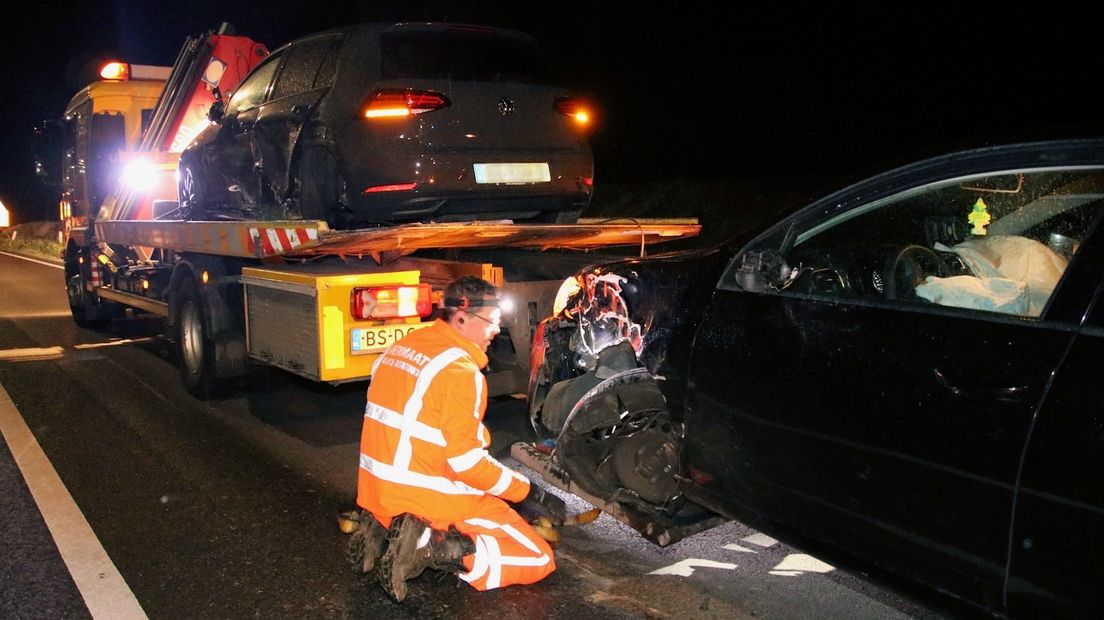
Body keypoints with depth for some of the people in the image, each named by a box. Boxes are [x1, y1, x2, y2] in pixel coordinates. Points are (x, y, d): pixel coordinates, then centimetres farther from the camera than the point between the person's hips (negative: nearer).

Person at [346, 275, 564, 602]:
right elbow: (466, 461, -19)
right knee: (538, 559, -1)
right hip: (427, 498, -8)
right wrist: (530, 494, -9)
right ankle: (431, 547, -15)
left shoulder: (402, 346, 9)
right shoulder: (460, 369, -17)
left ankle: (381, 528, 11)